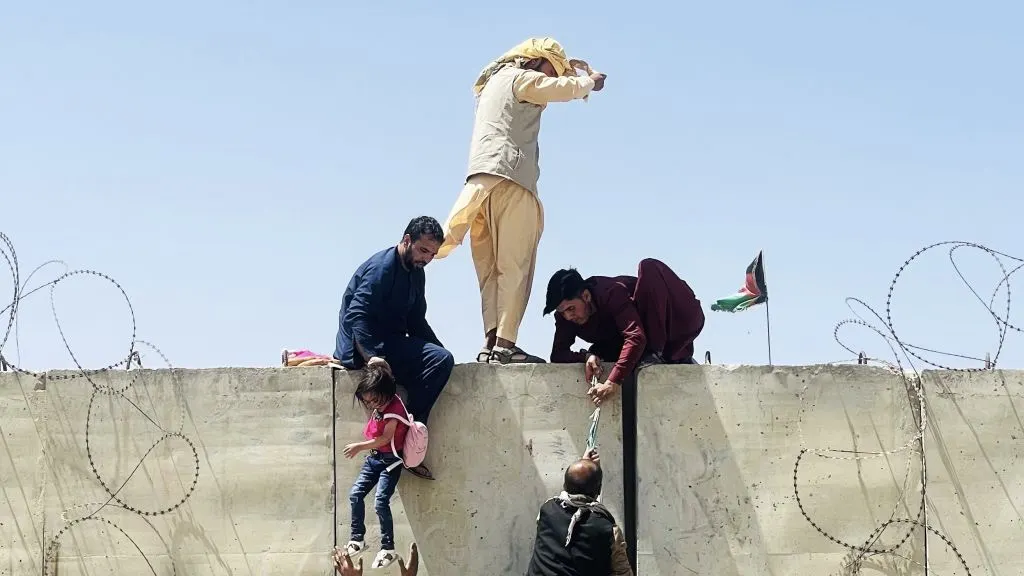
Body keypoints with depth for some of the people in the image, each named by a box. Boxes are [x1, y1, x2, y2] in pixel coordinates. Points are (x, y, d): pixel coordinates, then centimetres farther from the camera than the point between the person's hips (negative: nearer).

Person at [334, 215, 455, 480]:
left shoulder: (415, 272, 15)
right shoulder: (381, 267, -14)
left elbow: (417, 323, 19)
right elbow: (356, 316, -25)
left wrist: (440, 351, 2)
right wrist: (372, 356, -39)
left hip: (390, 345, 10)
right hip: (360, 348, -10)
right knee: (441, 360, -23)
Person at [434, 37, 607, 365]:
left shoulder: (495, 82, 28)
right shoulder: (519, 78, 2)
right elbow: (567, 89, 1)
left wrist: (570, 74, 36)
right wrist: (591, 81, 21)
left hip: (481, 179, 9)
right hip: (510, 179, -9)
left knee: (492, 269, 3)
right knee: (514, 266, -12)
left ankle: (491, 343, -7)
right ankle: (505, 344, -19)